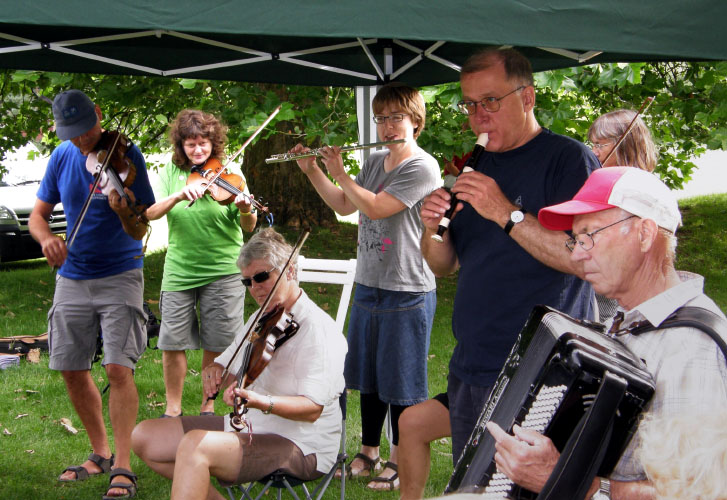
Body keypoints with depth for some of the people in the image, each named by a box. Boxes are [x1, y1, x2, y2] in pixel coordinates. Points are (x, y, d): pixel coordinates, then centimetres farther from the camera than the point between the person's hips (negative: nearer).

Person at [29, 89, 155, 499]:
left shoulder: (124, 155, -11)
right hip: (73, 277, 5)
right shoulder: (62, 157, 2)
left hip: (120, 276, -5)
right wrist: (47, 238, -14)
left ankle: (123, 466, -7)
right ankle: (101, 453, 24)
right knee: (72, 369, 7)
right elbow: (38, 214, 9)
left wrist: (124, 212, -38)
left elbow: (140, 232, -15)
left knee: (119, 368, -14)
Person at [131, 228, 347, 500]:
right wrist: (215, 372, -3)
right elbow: (229, 372, 22)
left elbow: (312, 409, -22)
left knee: (195, 444, -32)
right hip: (246, 427, 10)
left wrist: (262, 402, -39)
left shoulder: (319, 329, -14)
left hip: (299, 445, -10)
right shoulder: (259, 320, 15)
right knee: (144, 435, 4)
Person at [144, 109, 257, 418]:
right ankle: (173, 408, 19)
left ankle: (207, 406, 23)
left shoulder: (229, 174, -3)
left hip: (222, 272, -1)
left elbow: (249, 227, -8)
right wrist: (179, 196, -27)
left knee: (215, 345, 5)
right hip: (179, 271, 1)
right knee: (173, 342, 2)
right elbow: (150, 213, -10)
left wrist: (245, 209, -31)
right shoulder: (171, 173, 3)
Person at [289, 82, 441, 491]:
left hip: (407, 292, -8)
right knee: (368, 375, 16)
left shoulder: (423, 167, -15)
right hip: (368, 285, 8)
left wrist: (338, 172, -11)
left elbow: (373, 208, -22)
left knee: (400, 381, 2)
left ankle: (400, 462, 15)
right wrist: (312, 171, 8)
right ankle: (369, 454, 29)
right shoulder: (375, 162, 10)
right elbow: (343, 206, 17)